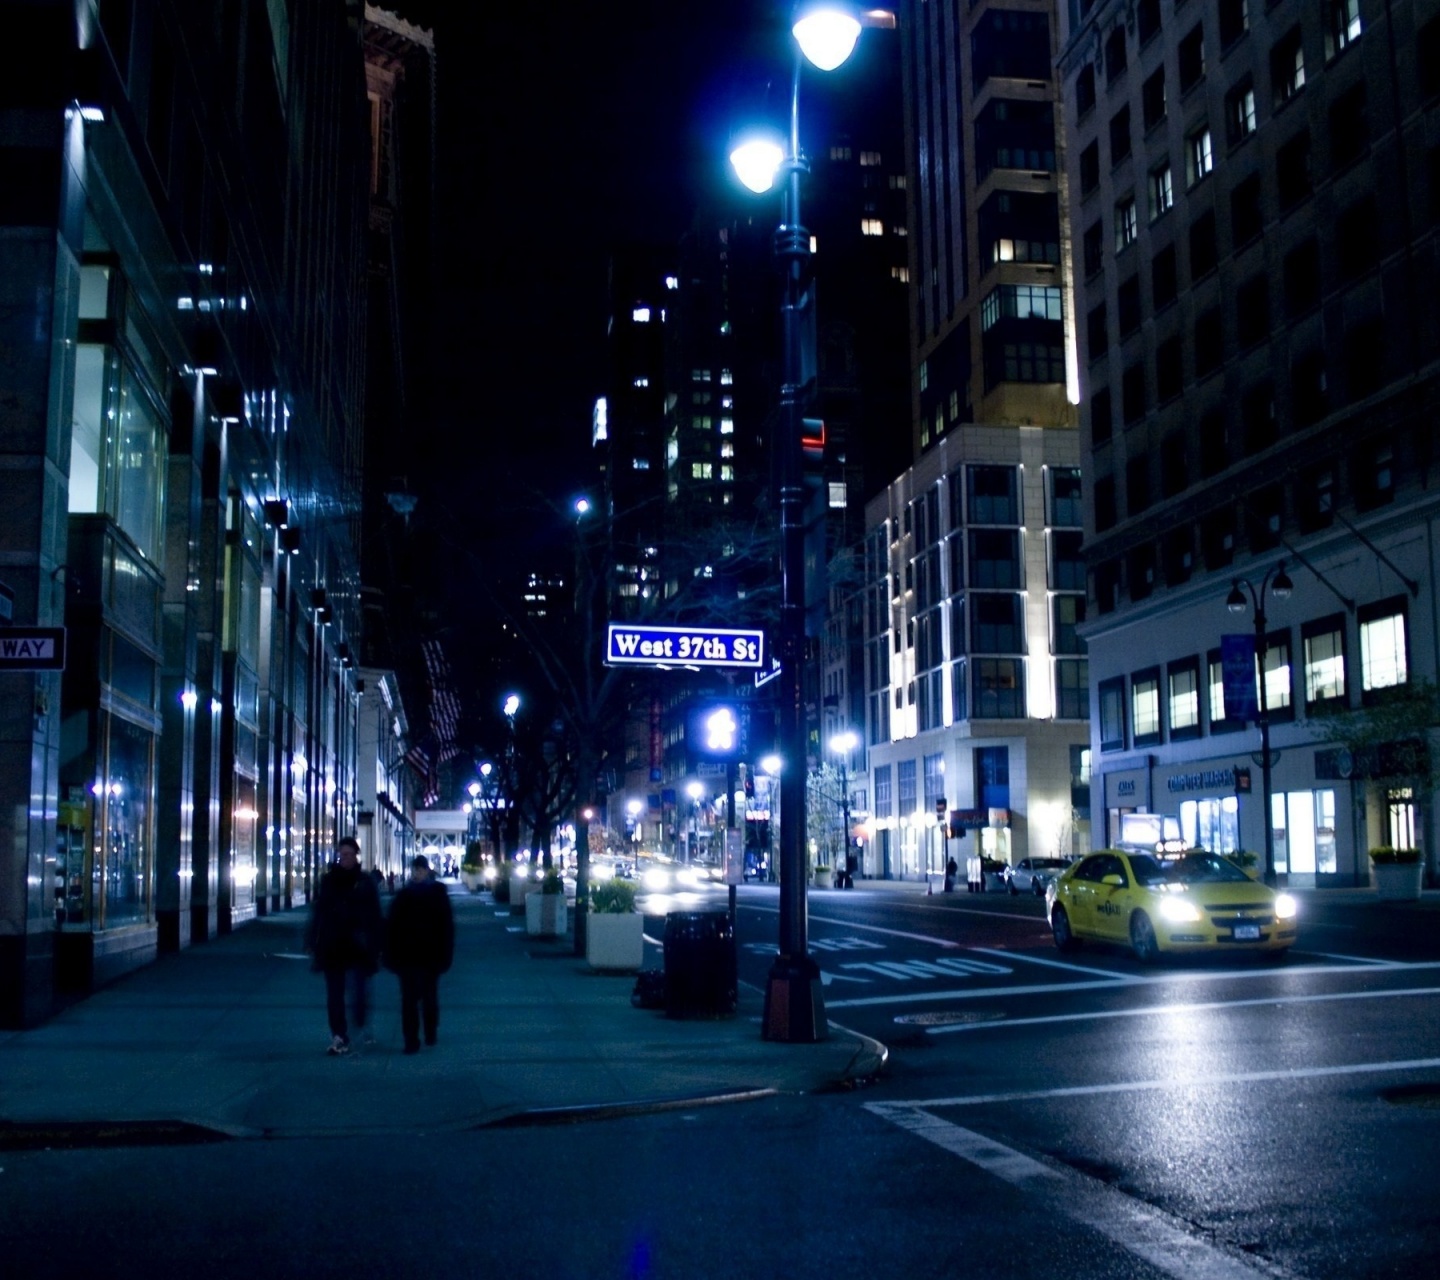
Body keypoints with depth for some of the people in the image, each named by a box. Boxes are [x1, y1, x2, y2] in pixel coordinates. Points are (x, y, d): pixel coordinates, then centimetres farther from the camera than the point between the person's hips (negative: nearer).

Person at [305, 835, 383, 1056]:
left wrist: (375, 945, -3)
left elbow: (374, 916, 1)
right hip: (332, 948, 2)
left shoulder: (365, 883, 1)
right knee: (334, 995, 4)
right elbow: (317, 912, 7)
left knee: (360, 992, -1)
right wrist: (312, 941, 3)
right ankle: (339, 1036, 11)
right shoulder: (327, 881, 5)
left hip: (358, 948, -2)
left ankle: (361, 1026, 25)